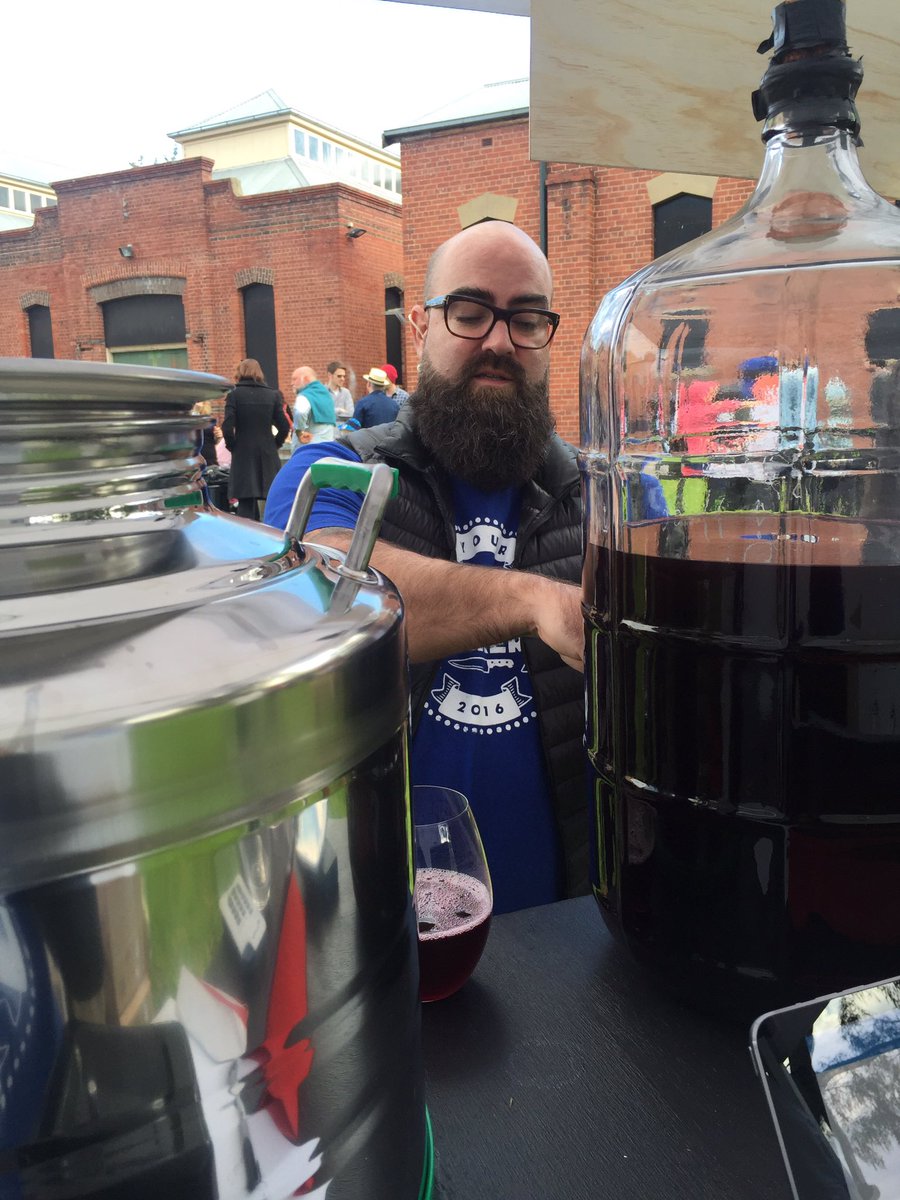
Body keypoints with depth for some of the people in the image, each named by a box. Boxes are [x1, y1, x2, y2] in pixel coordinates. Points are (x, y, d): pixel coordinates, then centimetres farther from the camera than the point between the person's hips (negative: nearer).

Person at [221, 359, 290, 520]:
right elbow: (284, 427, 0)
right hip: (268, 456, 2)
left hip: (243, 456, -2)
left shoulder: (234, 395, -5)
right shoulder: (273, 395, 3)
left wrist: (232, 446, 4)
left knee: (246, 503, 2)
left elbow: (227, 428, -12)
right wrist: (274, 445, 13)